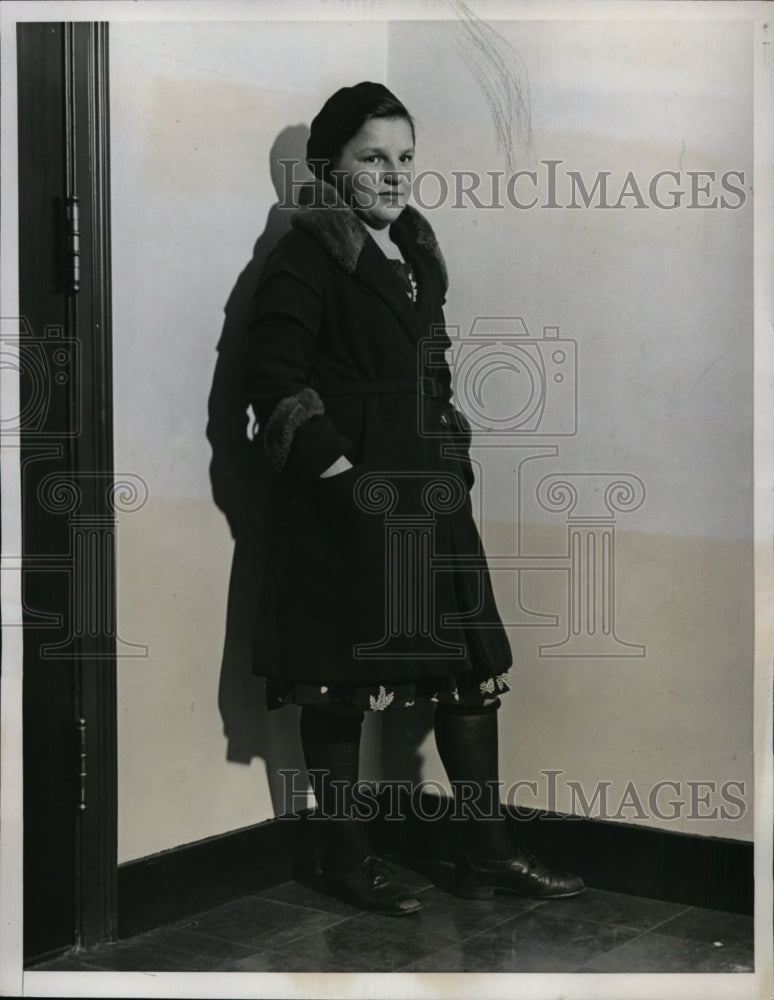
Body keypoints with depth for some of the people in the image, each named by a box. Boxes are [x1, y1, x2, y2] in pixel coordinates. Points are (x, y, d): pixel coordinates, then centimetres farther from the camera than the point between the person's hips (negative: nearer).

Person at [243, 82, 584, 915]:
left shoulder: (415, 251, 15)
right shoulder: (308, 255, -8)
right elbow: (274, 378, -14)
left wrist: (452, 457, 14)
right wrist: (337, 471, -19)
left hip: (427, 495, 8)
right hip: (345, 502, -8)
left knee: (472, 662, 7)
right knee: (344, 676, 2)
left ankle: (486, 853, 17)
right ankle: (345, 856, 17)